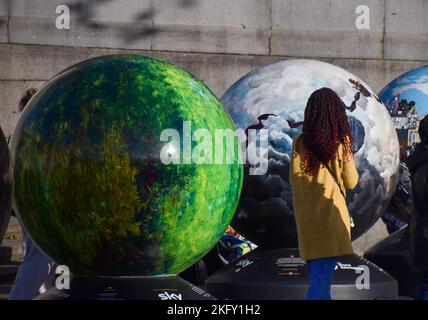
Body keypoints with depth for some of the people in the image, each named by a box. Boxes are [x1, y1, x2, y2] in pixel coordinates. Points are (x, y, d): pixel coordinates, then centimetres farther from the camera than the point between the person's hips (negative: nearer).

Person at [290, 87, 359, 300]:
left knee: (316, 273, 16)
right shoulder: (341, 141, -6)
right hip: (332, 214, -3)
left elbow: (294, 179, 0)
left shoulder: (301, 142, -1)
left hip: (306, 216, 3)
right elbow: (351, 182, 0)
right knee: (322, 276, -7)